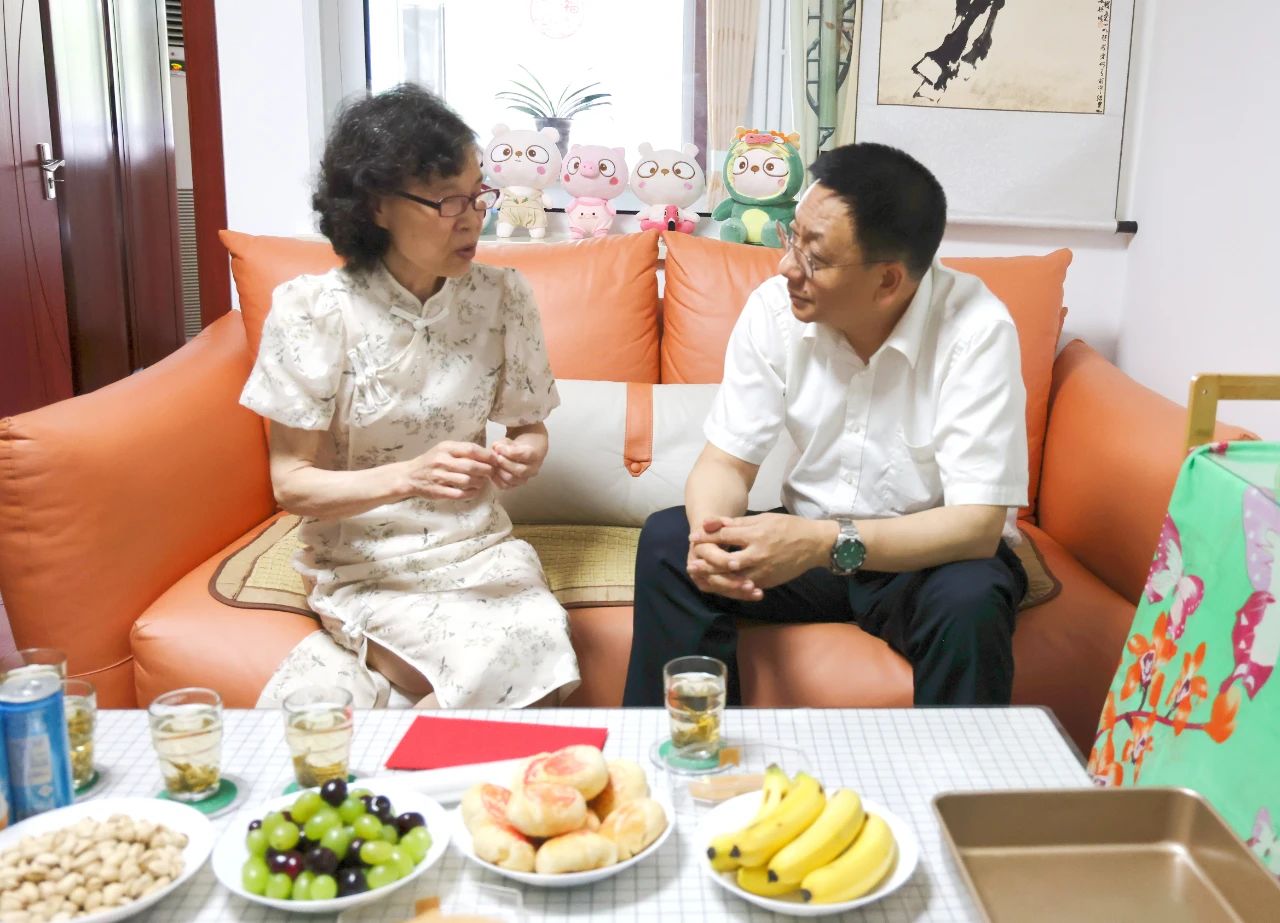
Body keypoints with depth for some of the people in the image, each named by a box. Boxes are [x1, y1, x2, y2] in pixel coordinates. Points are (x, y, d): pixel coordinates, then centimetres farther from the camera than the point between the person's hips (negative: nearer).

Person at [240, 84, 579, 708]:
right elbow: (291, 483, -9)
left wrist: (521, 457, -15)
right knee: (506, 658, -28)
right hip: (364, 564, -4)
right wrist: (408, 476, -26)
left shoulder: (502, 297, -2)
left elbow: (529, 427, 10)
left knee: (540, 637, -27)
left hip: (477, 550, 4)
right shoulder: (313, 310, -11)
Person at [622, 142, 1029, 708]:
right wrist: (709, 534, -31)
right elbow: (726, 461, -7)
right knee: (667, 540, -18)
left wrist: (827, 543, -40)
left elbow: (977, 524, -27)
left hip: (929, 554, -3)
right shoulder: (775, 307, -12)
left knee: (971, 602, -35)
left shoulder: (976, 330, -23)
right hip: (811, 540, 3)